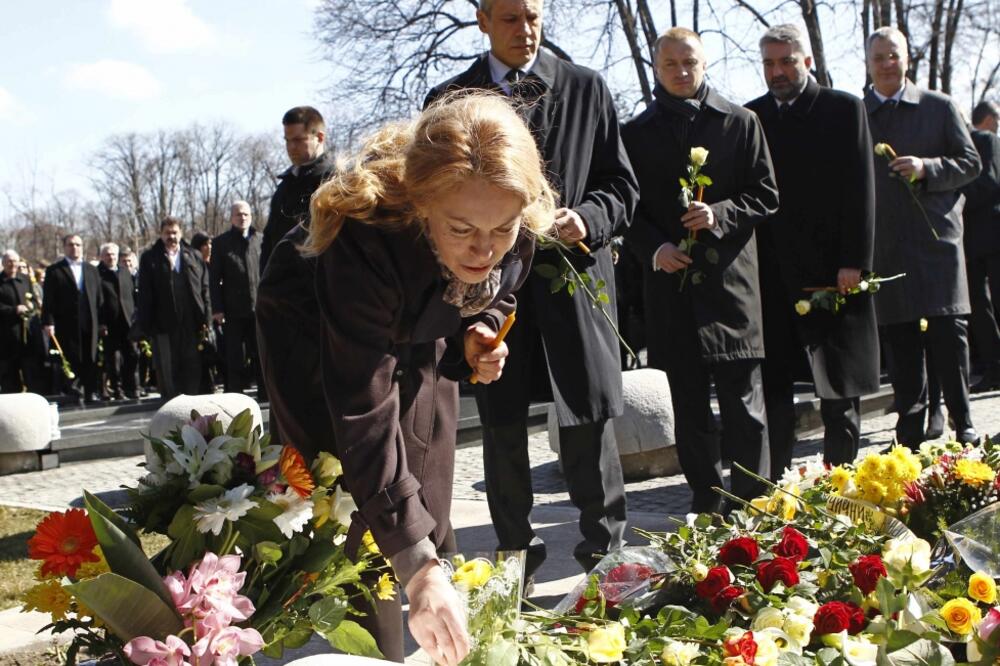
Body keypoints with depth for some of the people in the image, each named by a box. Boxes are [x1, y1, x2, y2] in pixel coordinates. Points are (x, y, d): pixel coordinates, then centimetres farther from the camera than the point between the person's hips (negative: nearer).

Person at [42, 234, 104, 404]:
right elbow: (48, 300, -1)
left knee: (90, 360, 2)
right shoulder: (54, 271, 5)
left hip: (90, 323, 3)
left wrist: (102, 321, 5)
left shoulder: (91, 270, 16)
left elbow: (99, 297, 13)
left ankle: (91, 393, 5)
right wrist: (48, 322, -11)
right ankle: (69, 389, 7)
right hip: (67, 324, -3)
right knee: (71, 359, -2)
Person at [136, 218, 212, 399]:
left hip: (191, 323, 2)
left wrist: (206, 318, 0)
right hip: (163, 324, -1)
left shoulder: (193, 256, 10)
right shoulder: (150, 258, 4)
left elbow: (204, 289, 8)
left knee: (193, 366, 6)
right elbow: (145, 295, 0)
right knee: (166, 370, 4)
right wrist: (145, 326, -6)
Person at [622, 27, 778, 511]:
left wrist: (720, 214, -13)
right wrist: (653, 248, -9)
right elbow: (630, 207, 9)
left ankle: (752, 503, 8)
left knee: (743, 402, -1)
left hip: (731, 277, -1)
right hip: (671, 280, 2)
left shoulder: (740, 123, 6)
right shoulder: (637, 133, 9)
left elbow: (765, 196, 5)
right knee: (689, 405, 8)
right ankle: (705, 501, 18)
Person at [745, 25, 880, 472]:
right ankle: (776, 479, 10)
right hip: (771, 267, 2)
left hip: (832, 264, -2)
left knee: (839, 377, 5)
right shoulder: (751, 117, 10)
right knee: (773, 381, 4)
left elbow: (860, 188, -3)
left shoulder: (844, 109, 2)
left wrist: (853, 262, -10)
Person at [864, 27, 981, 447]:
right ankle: (910, 435, 12)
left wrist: (926, 168, -13)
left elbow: (970, 162, 6)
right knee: (899, 342, 4)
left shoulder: (939, 107, 8)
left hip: (936, 238, -1)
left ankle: (963, 427, 9)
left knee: (949, 335, -3)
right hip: (885, 247, 1)